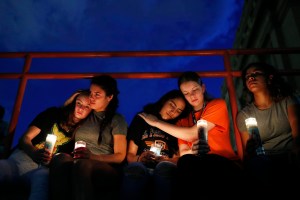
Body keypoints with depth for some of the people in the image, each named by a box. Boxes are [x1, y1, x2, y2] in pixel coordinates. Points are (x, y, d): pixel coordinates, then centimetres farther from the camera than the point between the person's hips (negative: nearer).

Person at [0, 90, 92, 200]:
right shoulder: (53, 113, 11)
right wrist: (35, 153, -16)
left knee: (42, 178, -41)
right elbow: (25, 138, 7)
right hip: (25, 156, 1)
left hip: (46, 167, 0)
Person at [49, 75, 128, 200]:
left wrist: (92, 156, -15)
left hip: (107, 169, -3)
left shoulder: (117, 120, 11)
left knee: (82, 164, -40)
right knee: (60, 158, -34)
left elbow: (120, 156, 3)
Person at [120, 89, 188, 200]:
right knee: (134, 167, -36)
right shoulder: (141, 119, 18)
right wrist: (139, 159, -10)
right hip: (140, 169, 0)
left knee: (164, 167, -36)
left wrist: (165, 161, -12)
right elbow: (130, 154, 13)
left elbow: (178, 159, 10)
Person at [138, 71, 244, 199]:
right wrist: (192, 151, -22)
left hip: (227, 167, -3)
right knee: (186, 161, -32)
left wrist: (156, 122, -6)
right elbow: (183, 153, 4)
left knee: (188, 162, -35)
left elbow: (192, 134, -12)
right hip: (199, 169, 3)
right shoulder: (183, 119, 14)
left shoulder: (218, 105, 0)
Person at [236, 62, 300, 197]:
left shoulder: (287, 101, 12)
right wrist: (250, 149, -20)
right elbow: (246, 153, 8)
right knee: (257, 163, -36)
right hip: (266, 161, 1)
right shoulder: (244, 114, 13)